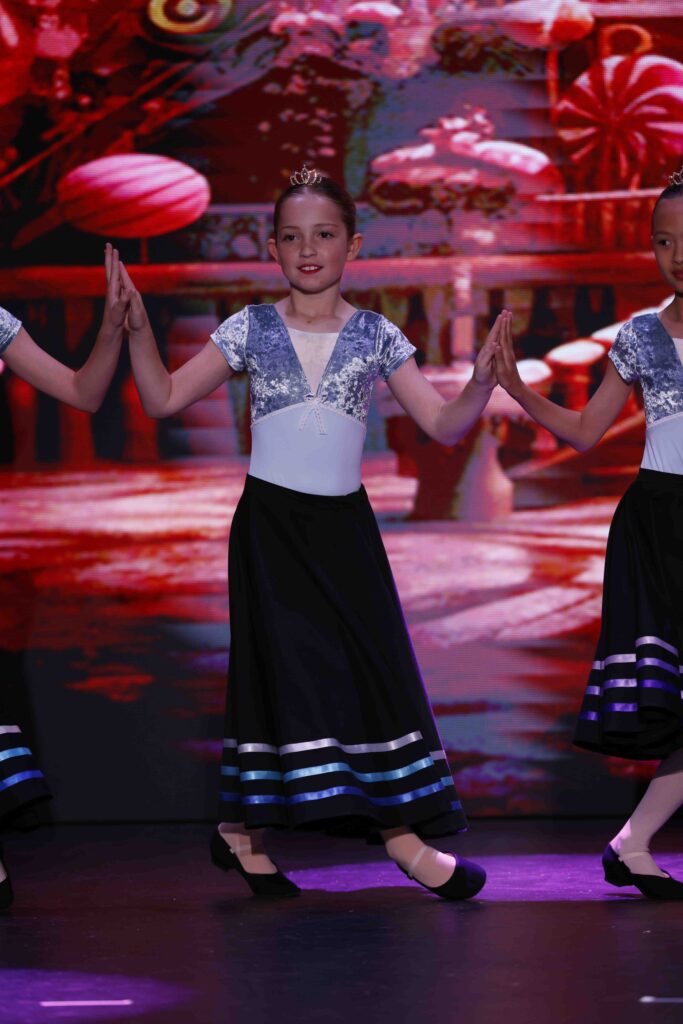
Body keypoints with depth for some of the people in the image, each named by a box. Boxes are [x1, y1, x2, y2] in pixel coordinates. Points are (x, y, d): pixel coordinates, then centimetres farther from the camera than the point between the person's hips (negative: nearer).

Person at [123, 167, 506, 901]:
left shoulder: (376, 336, 2)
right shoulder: (250, 330, -1)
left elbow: (443, 424, -1)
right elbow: (165, 399, -1)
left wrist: (484, 380, -19)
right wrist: (137, 330, -15)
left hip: (343, 523, 2)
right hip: (270, 520, -2)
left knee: (373, 660, 2)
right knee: (288, 662, -4)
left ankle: (397, 825, 8)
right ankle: (242, 826, 5)